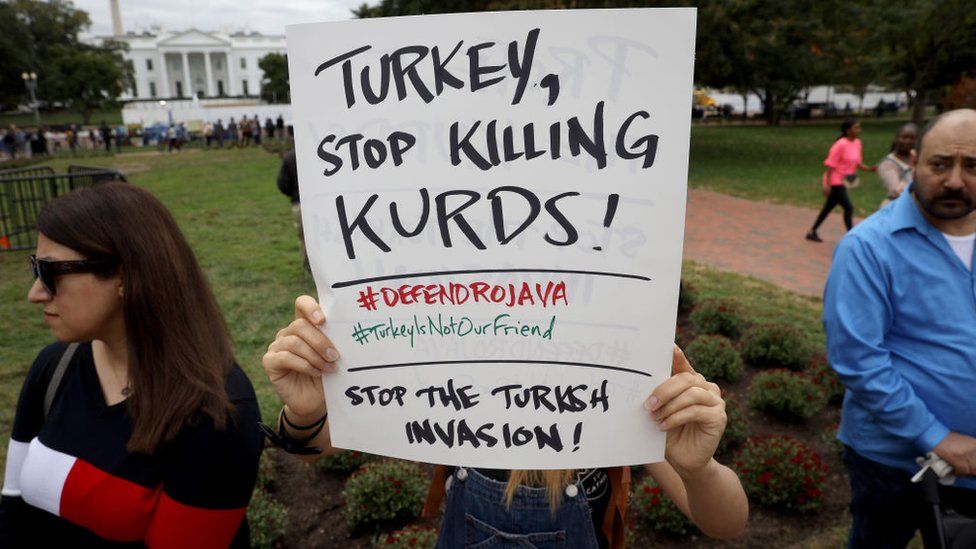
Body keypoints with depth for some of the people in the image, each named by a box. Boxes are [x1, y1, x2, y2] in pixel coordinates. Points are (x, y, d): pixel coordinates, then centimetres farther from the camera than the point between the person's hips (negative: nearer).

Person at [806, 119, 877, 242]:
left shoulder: (857, 143, 6)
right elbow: (830, 165, -17)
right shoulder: (841, 144, -17)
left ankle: (812, 232, 25)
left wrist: (870, 169, -5)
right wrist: (827, 184, -19)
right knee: (848, 207, -9)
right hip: (835, 182, -8)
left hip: (843, 182, 8)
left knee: (828, 208, 14)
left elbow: (858, 163, 13)